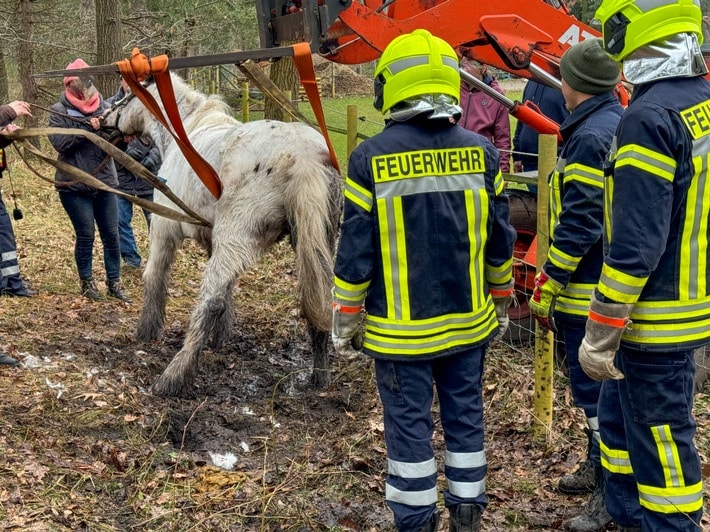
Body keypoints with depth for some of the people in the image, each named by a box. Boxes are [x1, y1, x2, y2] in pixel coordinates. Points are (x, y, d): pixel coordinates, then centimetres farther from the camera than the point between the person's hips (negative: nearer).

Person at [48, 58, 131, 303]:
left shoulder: (104, 107, 4)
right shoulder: (59, 111, -3)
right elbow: (59, 142, -15)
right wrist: (86, 128, -24)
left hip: (105, 182, 3)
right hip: (74, 186, -3)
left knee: (111, 235, 5)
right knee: (86, 235, 3)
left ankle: (114, 283, 16)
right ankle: (87, 282, 20)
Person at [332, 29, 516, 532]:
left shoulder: (371, 157, -12)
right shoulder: (480, 151, -3)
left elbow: (356, 250, -9)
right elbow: (500, 240, 3)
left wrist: (346, 315, 3)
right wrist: (502, 300, 17)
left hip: (401, 326, -3)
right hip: (469, 320, 3)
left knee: (409, 424, 9)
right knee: (465, 415, 16)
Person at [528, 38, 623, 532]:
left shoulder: (590, 138, -20)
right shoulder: (623, 125, 10)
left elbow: (578, 227, -23)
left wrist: (545, 290, -16)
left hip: (589, 288, -10)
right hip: (619, 283, 10)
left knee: (594, 386, -1)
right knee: (597, 382, 21)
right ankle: (598, 466, 35)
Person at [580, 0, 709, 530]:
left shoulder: (649, 118, -23)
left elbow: (635, 244, -25)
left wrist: (599, 335, -18)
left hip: (655, 321, -10)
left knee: (662, 445, 3)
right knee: (620, 418, 24)